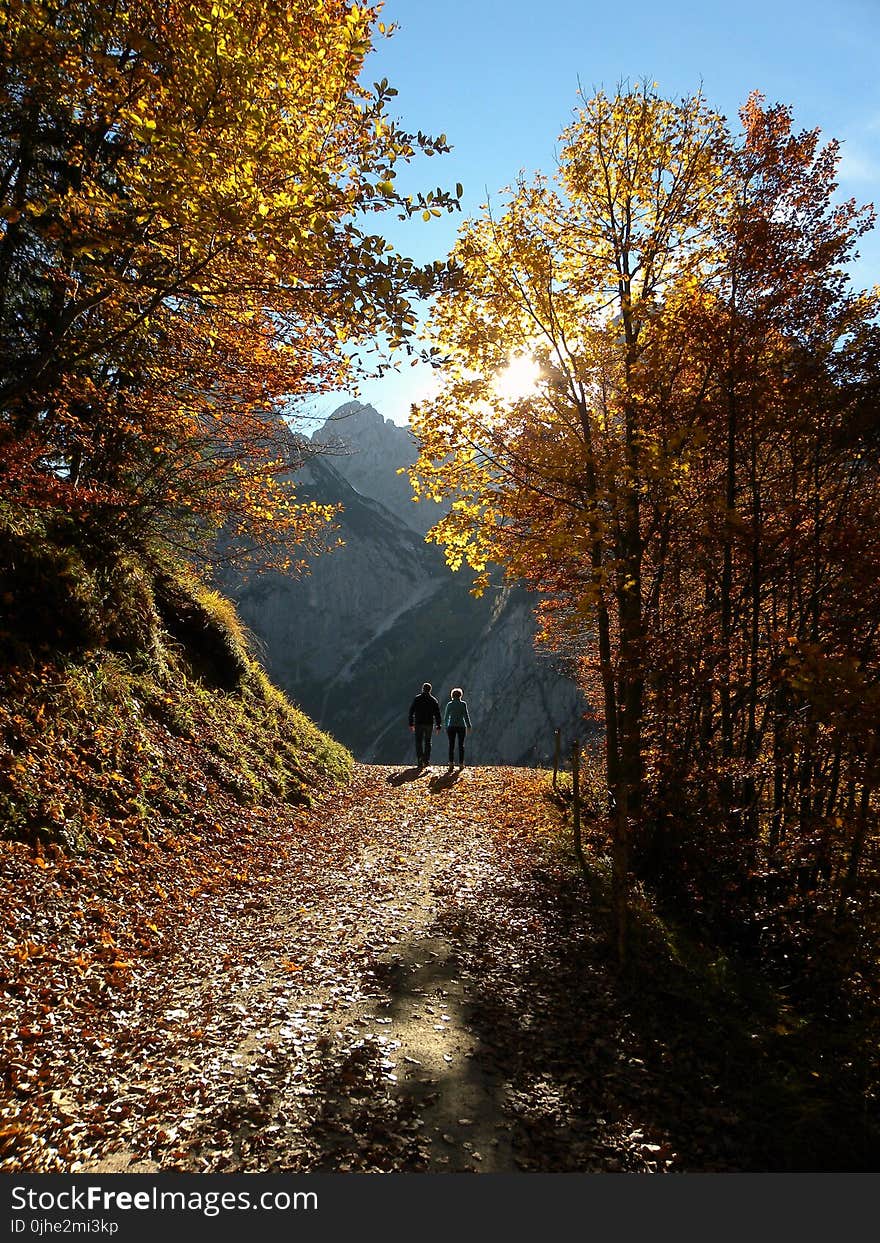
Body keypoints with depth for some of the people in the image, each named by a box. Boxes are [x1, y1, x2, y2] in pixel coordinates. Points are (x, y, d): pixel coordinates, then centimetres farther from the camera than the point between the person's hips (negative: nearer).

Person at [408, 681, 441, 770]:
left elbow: (411, 712, 1)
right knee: (427, 742, 14)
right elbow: (437, 714, 2)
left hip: (418, 724, -1)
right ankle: (426, 761, 12)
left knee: (418, 743, 3)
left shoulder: (417, 699, 0)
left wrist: (411, 724, 7)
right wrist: (438, 726, 6)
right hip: (429, 724, 1)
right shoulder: (433, 700, 3)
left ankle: (420, 763, -5)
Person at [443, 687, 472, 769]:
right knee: (461, 745, 8)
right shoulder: (463, 704, -4)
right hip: (461, 727, -1)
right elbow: (466, 716, -8)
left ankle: (451, 763, -4)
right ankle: (461, 763, 6)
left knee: (451, 745, 6)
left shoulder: (449, 704, 2)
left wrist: (446, 727, 16)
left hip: (451, 727, 1)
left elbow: (446, 717, 5)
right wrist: (468, 726, -1)